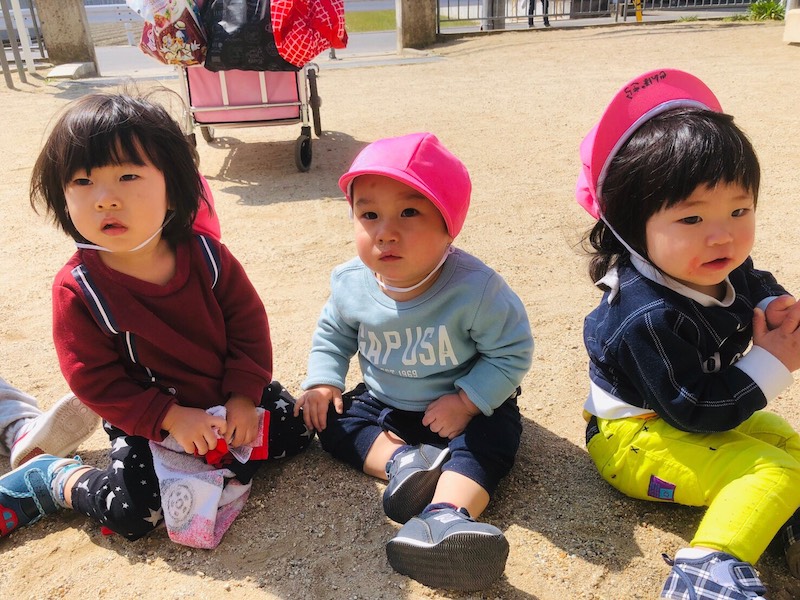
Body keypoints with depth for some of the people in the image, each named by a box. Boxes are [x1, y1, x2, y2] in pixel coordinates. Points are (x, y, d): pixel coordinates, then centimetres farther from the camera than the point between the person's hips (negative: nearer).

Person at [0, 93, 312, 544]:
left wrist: (244, 395, -14)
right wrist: (169, 418, -22)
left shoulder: (205, 254, -15)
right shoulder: (77, 288, -21)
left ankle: (214, 461, 24)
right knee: (131, 515, -13)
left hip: (229, 394, 4)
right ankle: (52, 477, 14)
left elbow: (248, 321, -6)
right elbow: (94, 378, -16)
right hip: (146, 418, -3)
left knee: (295, 432, 4)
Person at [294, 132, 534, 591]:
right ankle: (401, 462, -28)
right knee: (333, 421, -10)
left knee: (490, 441, -29)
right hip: (383, 404, 5)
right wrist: (323, 382, -7)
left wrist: (466, 402, -26)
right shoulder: (352, 284, -14)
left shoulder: (475, 288, -29)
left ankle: (447, 513, -48)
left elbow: (513, 352, -19)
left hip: (469, 407, -4)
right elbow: (333, 334, 7)